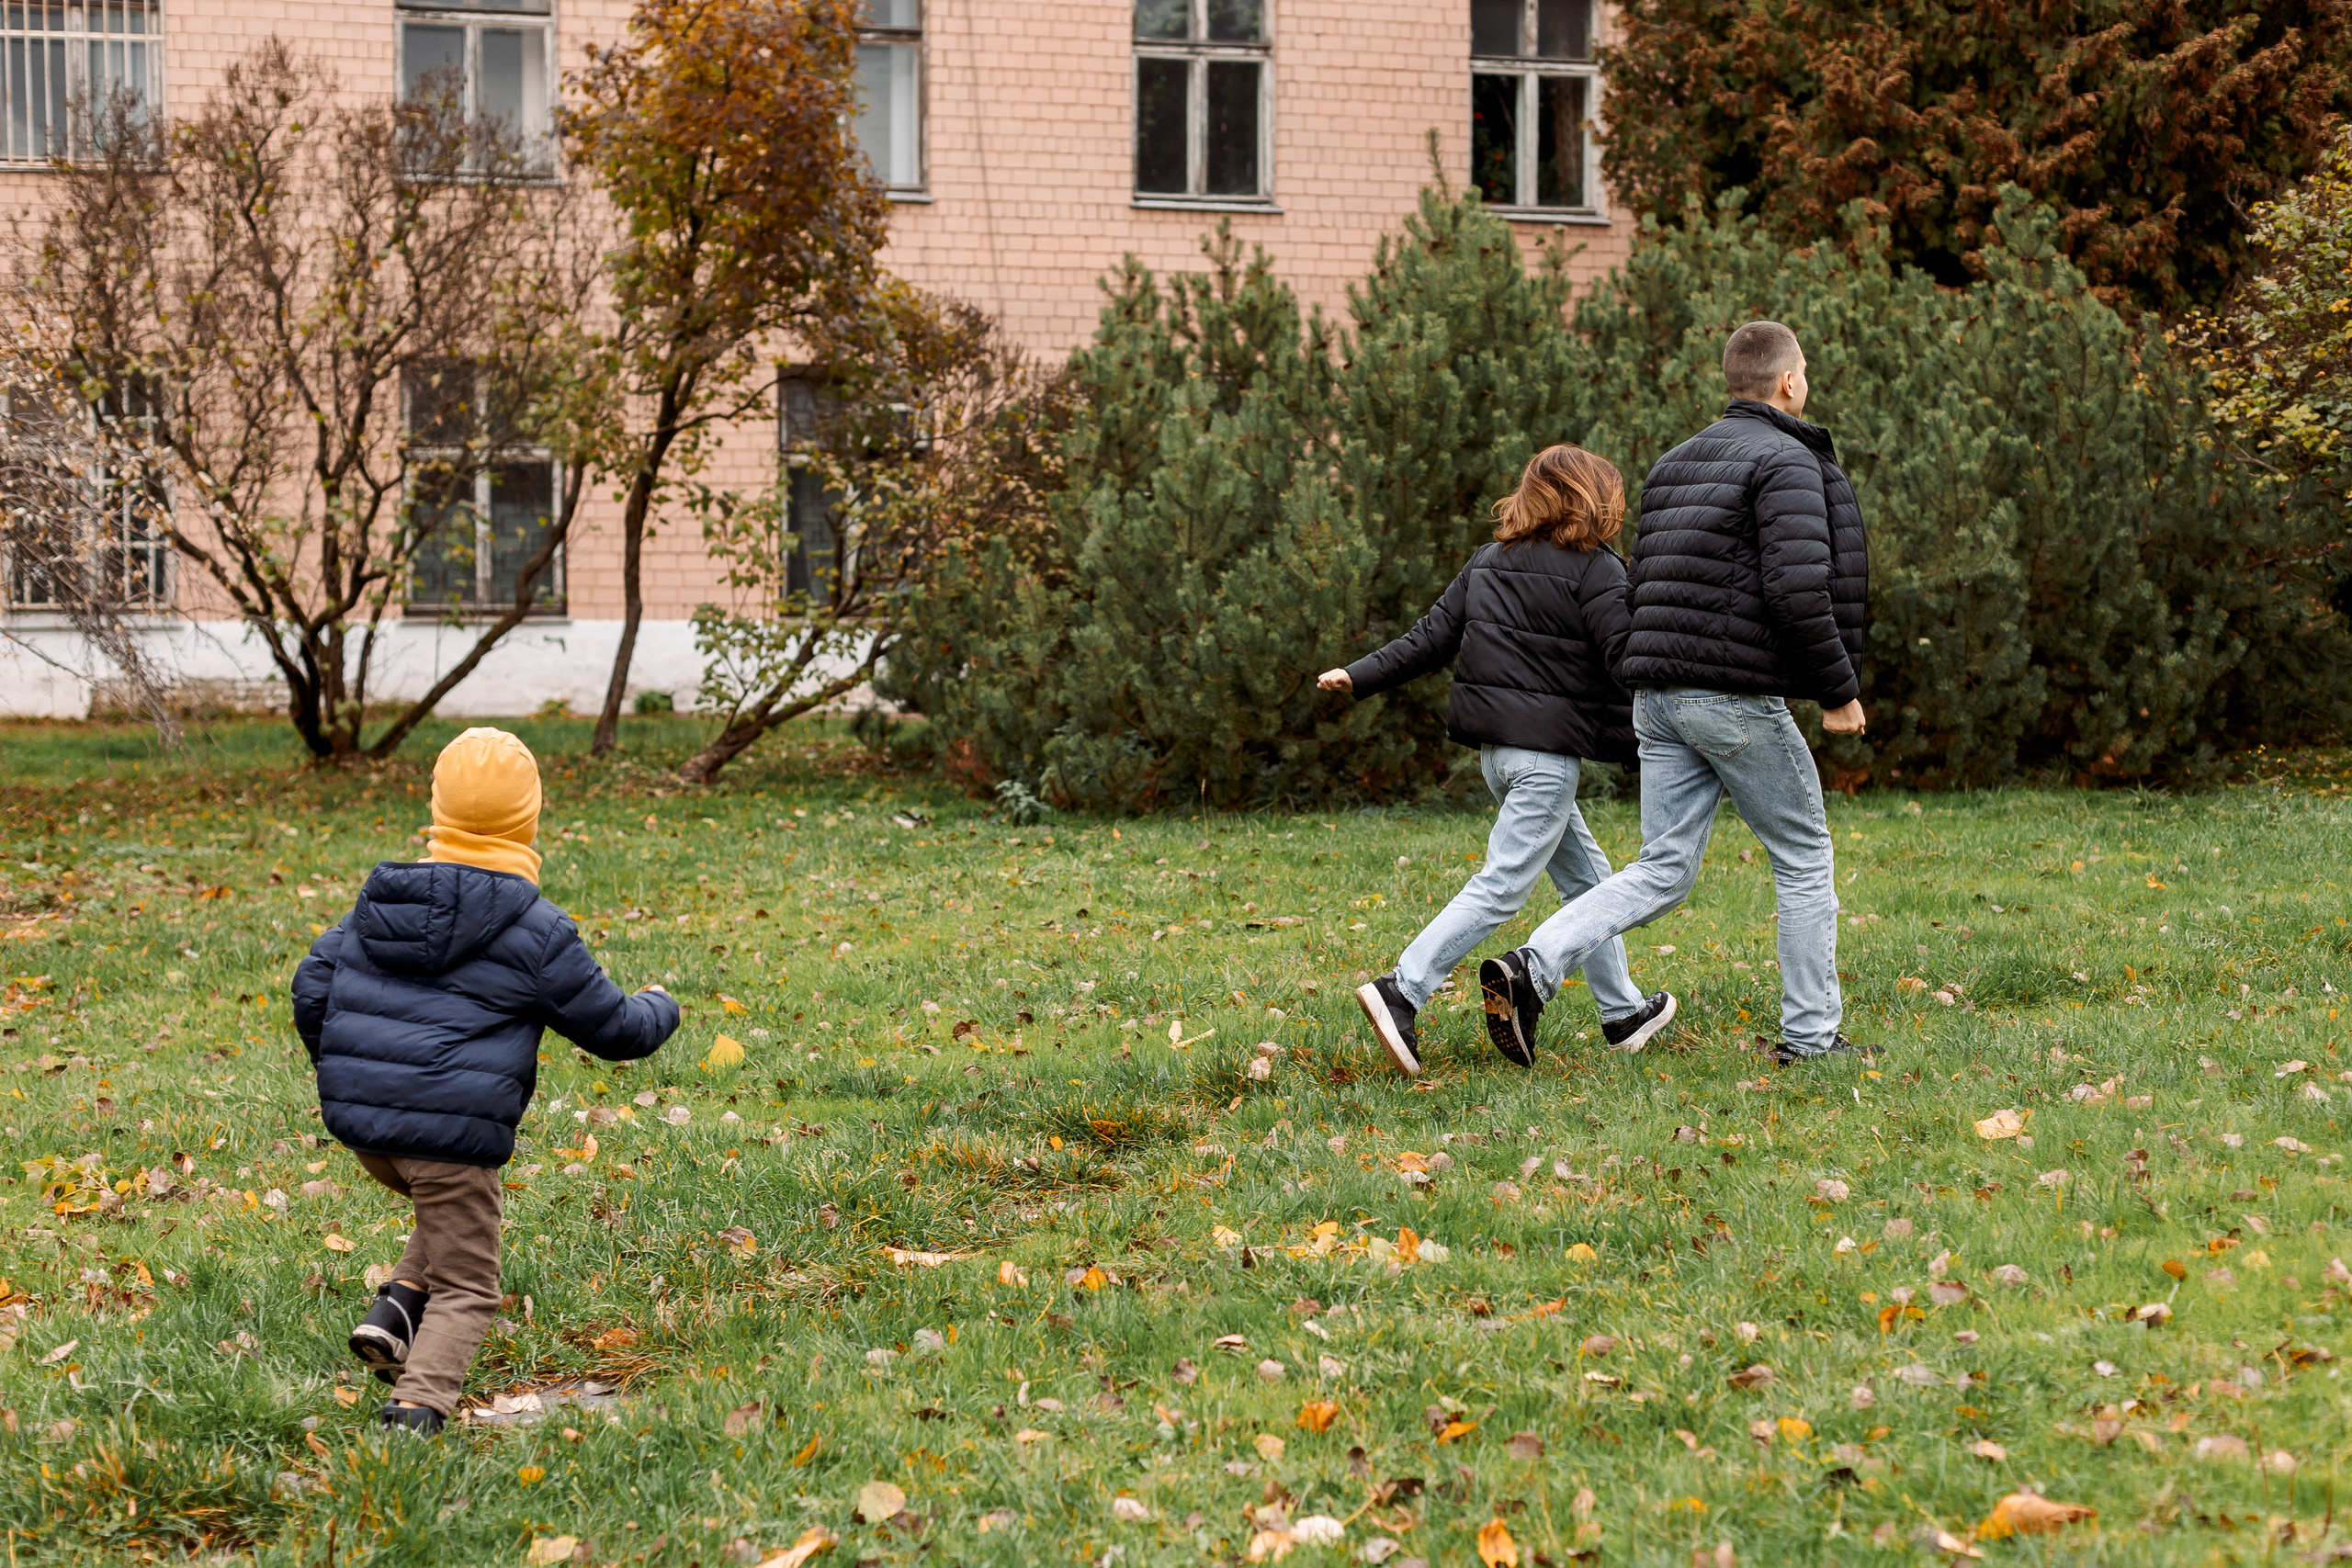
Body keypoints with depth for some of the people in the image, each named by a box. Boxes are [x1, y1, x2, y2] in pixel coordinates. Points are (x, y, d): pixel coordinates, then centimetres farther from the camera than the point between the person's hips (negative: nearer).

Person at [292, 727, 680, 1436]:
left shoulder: (379, 902, 11)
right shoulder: (536, 931, -4)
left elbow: (312, 990, 14)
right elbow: (613, 1028, 4)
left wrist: (344, 1074, 30)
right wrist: (657, 1008, 27)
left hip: (362, 1123, 6)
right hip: (451, 1131, -6)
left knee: (453, 1211, 31)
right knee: (464, 1287, 5)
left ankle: (396, 1310, 9)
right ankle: (419, 1400, -17)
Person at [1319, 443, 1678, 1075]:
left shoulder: (1489, 561, 12)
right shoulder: (1596, 571, -9)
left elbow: (1433, 636, 8)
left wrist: (1361, 676, 12)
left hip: (1497, 749, 8)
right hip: (1548, 750, -8)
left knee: (1585, 874, 18)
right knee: (1501, 886, -9)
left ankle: (1624, 1012, 25)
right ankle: (1402, 992, -20)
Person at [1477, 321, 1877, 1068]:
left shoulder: (1674, 464, 19)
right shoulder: (1786, 461, -8)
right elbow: (1797, 590, -19)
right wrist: (1839, 691, -9)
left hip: (1658, 697, 7)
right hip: (1738, 697, -7)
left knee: (1663, 871, 6)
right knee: (1806, 859, 9)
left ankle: (1532, 968, -13)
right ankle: (1810, 1035, 13)